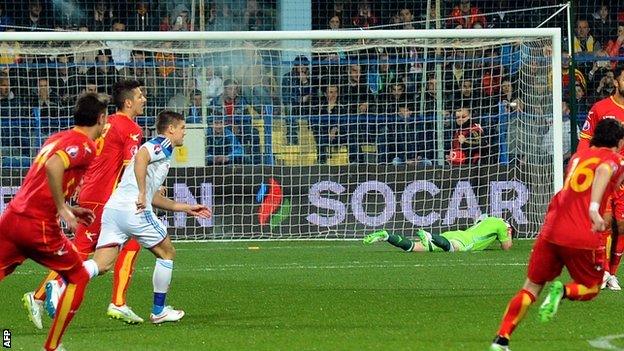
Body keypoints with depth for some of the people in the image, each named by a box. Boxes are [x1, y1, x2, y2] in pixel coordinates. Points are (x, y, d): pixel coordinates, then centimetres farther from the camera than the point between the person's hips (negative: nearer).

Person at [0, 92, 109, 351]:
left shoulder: (57, 138, 20)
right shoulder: (84, 145, -7)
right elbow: (53, 166, -27)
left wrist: (68, 209, 27)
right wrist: (63, 209, -21)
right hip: (39, 227, -7)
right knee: (78, 278, 13)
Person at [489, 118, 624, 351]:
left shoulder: (578, 156, 22)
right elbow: (603, 171, -22)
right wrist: (594, 208, -36)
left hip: (551, 231, 5)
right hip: (582, 238, -5)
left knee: (531, 287, 14)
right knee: (591, 289, 17)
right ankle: (562, 292, -16)